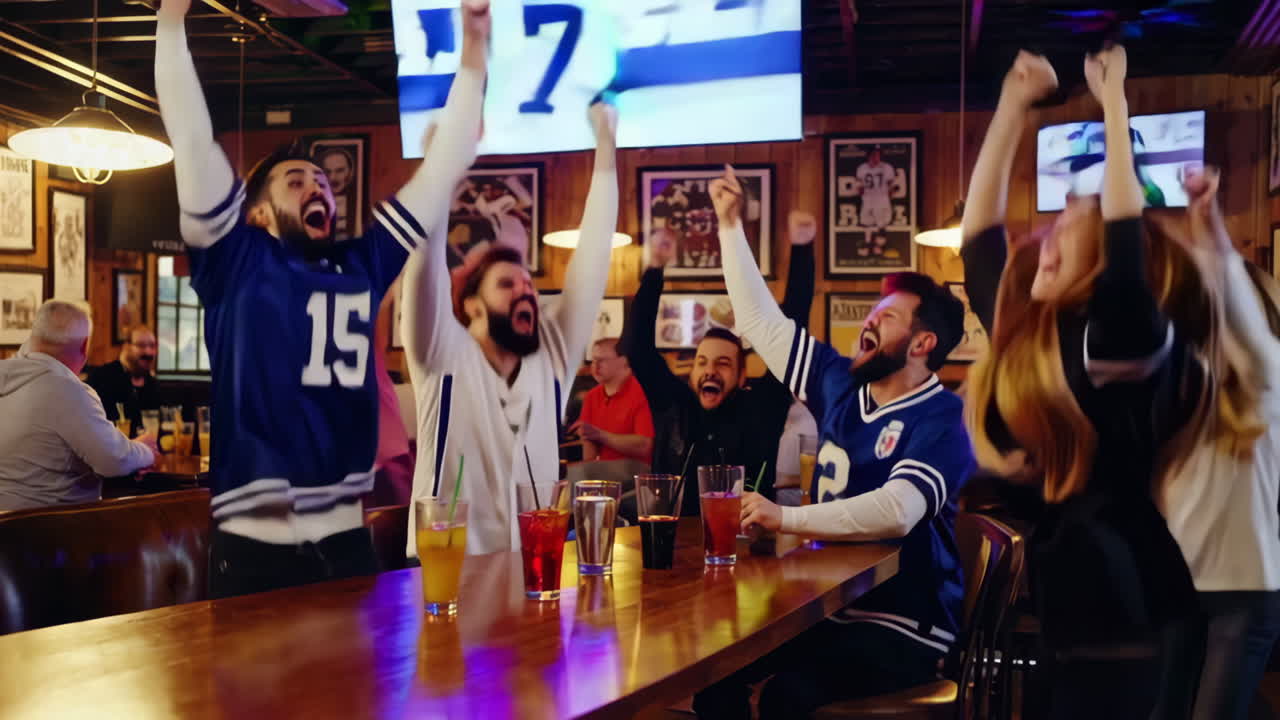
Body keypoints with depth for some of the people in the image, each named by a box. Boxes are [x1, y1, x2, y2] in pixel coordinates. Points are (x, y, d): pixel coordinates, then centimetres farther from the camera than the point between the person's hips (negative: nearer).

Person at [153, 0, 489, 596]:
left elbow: (442, 167, 12)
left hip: (345, 537, 4)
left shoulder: (363, 266, 11)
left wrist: (473, 52, 11)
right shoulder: (236, 264, 2)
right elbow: (192, 141, -6)